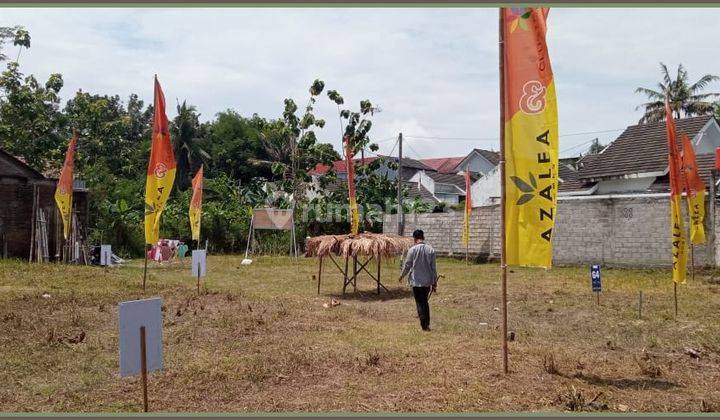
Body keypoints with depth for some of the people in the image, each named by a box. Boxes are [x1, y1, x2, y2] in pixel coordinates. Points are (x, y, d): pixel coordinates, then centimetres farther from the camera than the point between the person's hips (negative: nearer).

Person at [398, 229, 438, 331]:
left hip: (416, 281, -3)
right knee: (425, 302, 17)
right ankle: (427, 324, 17)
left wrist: (402, 276, 15)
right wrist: (434, 282, 9)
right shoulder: (430, 250, -2)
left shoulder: (412, 250, -10)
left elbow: (407, 265, -4)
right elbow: (433, 267, 1)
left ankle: (424, 325, 1)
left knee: (420, 303, 4)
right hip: (427, 281, 3)